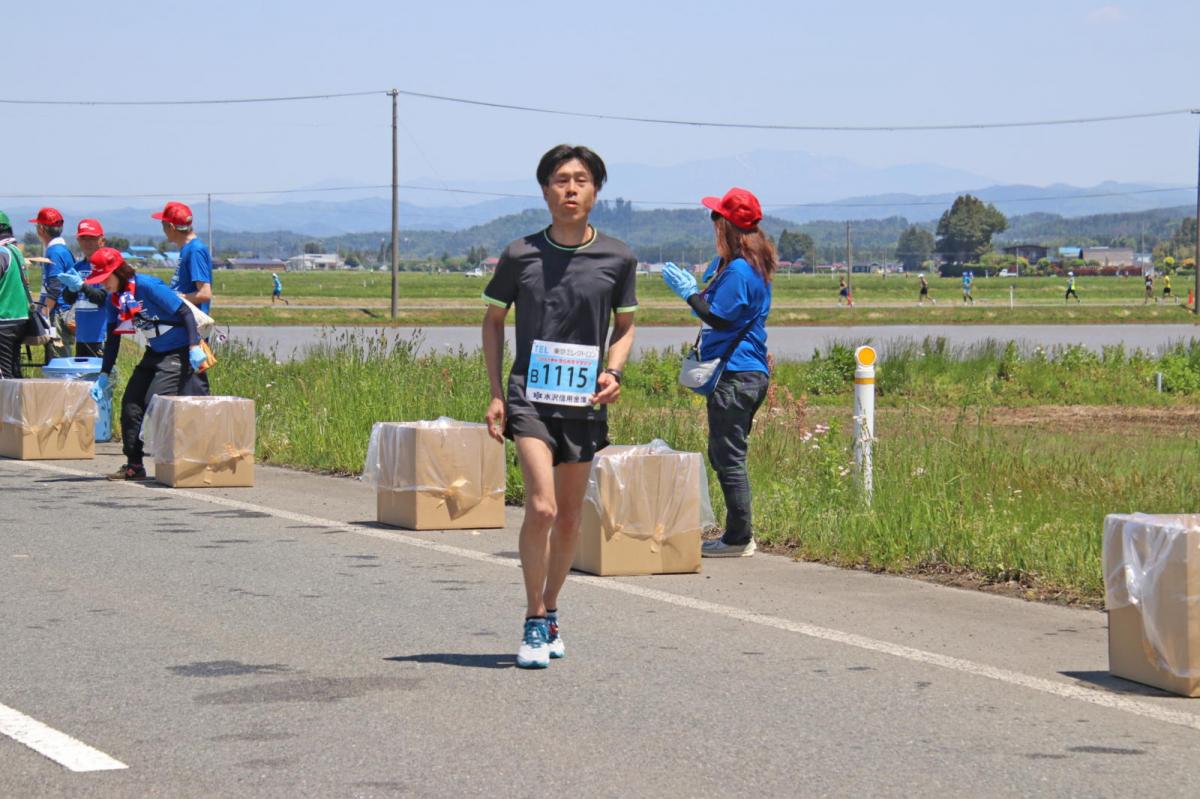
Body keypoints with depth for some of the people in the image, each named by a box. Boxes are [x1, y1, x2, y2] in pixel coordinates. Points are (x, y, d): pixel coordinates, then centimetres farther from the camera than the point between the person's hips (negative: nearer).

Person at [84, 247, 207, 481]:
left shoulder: (147, 286, -22)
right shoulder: (114, 299, 3)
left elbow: (185, 312, -21)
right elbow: (112, 339, 11)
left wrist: (194, 347, -30)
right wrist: (104, 375, 6)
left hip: (179, 353, -9)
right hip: (154, 354, 9)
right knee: (130, 404, 2)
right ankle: (134, 465, 9)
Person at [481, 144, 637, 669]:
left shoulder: (617, 259, 2)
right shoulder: (520, 255, -2)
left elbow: (624, 326, 15)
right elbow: (493, 320, 10)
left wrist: (613, 372, -4)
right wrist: (496, 394, 3)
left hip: (585, 402, 3)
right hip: (529, 395, -2)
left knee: (569, 518, 10)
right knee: (541, 508, -18)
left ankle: (550, 615, 30)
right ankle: (534, 623, -5)